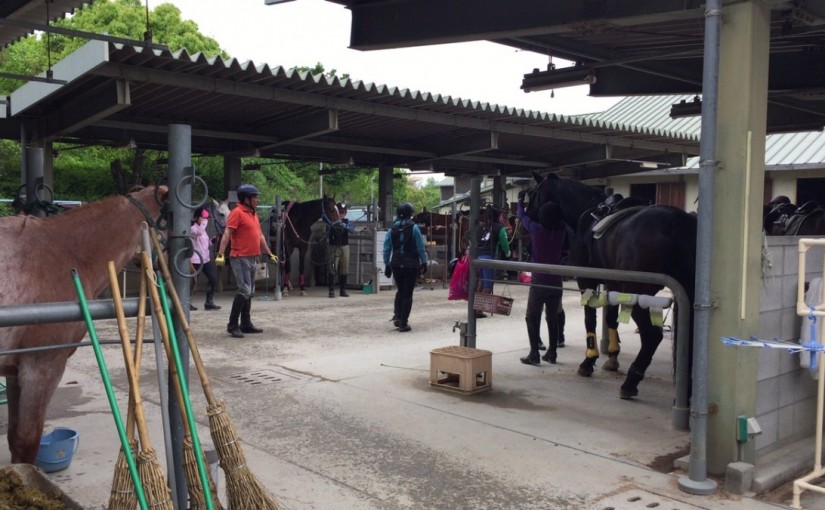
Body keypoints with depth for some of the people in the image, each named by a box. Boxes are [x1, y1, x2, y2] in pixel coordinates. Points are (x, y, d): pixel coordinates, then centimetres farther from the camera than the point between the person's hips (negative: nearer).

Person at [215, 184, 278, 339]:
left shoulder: (253, 214, 16)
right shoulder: (237, 213, -10)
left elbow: (260, 236, 23)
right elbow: (227, 234, -17)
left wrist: (269, 254, 24)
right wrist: (220, 254, -27)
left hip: (253, 258, 9)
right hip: (240, 258, -9)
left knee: (250, 292, 11)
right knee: (244, 290, -13)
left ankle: (246, 323, 19)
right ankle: (232, 325, -7)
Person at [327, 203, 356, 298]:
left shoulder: (346, 221, 6)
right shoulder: (332, 222, -1)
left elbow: (353, 231, -9)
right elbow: (328, 234, -10)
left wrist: (346, 226, -27)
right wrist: (333, 226, -28)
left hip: (345, 247, 3)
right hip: (334, 247, -3)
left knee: (344, 270, 6)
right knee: (333, 269, -7)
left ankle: (343, 291, 14)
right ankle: (331, 291, -4)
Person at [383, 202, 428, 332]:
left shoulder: (392, 228, 4)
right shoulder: (414, 227, -8)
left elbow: (387, 248, 6)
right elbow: (420, 247, -7)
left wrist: (387, 264, 13)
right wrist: (424, 262, 3)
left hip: (396, 264, 4)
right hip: (411, 264, -4)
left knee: (400, 291, 21)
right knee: (407, 293, 2)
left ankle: (397, 316, 7)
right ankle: (403, 323, 1)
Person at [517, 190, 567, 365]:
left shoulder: (536, 230, -12)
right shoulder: (562, 231, -5)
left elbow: (522, 215, 3)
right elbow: (561, 219, 17)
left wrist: (520, 200, 20)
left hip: (539, 282, -4)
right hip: (556, 282, 4)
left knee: (532, 318, 4)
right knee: (553, 318, 14)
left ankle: (534, 354, 0)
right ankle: (551, 353, 18)